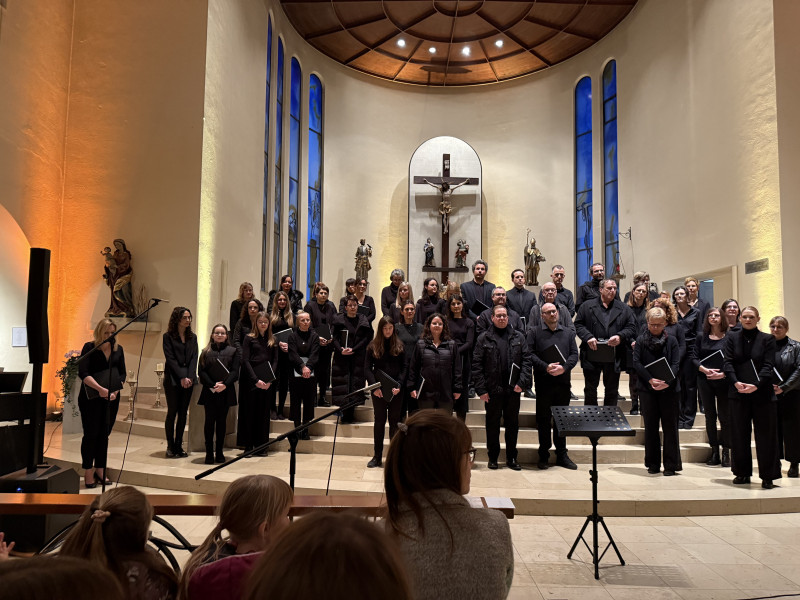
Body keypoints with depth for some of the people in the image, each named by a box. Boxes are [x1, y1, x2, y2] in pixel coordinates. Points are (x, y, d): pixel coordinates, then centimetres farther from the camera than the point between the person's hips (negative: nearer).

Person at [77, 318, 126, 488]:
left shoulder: (118, 349, 8)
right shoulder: (89, 348, -5)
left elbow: (122, 374, 8)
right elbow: (83, 373, -14)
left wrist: (115, 391, -8)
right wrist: (101, 389, -22)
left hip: (112, 398, 4)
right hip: (91, 398, -4)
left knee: (104, 434, 9)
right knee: (91, 434, -1)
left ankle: (100, 470, 19)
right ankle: (88, 472, 10)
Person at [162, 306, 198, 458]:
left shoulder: (192, 337, 11)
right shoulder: (168, 337, -2)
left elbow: (194, 358, 5)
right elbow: (170, 359, -8)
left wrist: (190, 377, -9)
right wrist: (181, 378, -15)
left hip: (189, 380, 4)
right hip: (172, 380, -4)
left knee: (183, 413, 6)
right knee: (172, 412, 0)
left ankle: (179, 446, 13)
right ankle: (170, 447, 7)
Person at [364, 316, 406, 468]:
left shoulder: (399, 346, 5)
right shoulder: (373, 346, 3)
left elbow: (404, 368, 2)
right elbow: (367, 368, 0)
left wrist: (399, 385, -11)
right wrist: (374, 387, -11)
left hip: (396, 391, 0)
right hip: (379, 391, 0)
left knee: (394, 421, 5)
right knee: (379, 421, 5)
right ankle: (377, 457, 12)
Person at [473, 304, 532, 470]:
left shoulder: (518, 337, 6)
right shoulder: (484, 338, -1)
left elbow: (527, 360, 3)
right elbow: (476, 365, -3)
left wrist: (522, 382, -9)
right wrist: (481, 389, -9)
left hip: (513, 389, 2)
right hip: (492, 390, -2)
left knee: (513, 424, 11)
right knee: (492, 424, 9)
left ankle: (511, 458, 23)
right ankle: (493, 457, 22)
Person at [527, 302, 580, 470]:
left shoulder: (568, 332, 13)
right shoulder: (534, 331, 3)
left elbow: (574, 354, 5)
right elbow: (530, 354, -6)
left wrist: (564, 367, -13)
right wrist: (546, 367, -17)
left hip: (563, 381, 3)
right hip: (543, 382, -3)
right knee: (543, 419, 4)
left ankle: (562, 454, 19)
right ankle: (544, 455, 14)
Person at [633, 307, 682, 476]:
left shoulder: (671, 341, 6)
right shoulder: (641, 340, 6)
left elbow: (676, 364, -3)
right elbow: (636, 363, -3)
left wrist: (667, 381, -19)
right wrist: (650, 380, -17)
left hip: (668, 388, 0)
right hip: (647, 389, 1)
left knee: (670, 426, 1)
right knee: (650, 426, 6)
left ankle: (671, 465, 9)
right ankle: (653, 463, 16)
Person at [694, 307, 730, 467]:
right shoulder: (701, 337, 8)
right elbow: (695, 358, 5)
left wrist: (724, 373, -17)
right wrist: (704, 369, -13)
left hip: (724, 381, -2)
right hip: (705, 380, 3)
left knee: (725, 416, -1)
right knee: (710, 416, 8)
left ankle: (726, 452, 10)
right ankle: (714, 451, 15)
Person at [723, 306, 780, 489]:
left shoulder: (767, 339, 4)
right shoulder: (732, 337, 8)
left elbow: (768, 365, -5)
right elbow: (728, 362, 0)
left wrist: (757, 385, -19)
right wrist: (735, 382, -16)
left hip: (762, 393, -1)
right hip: (738, 392, 1)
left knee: (765, 434, 1)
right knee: (739, 434, 7)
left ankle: (768, 476, 10)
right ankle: (742, 473, 17)